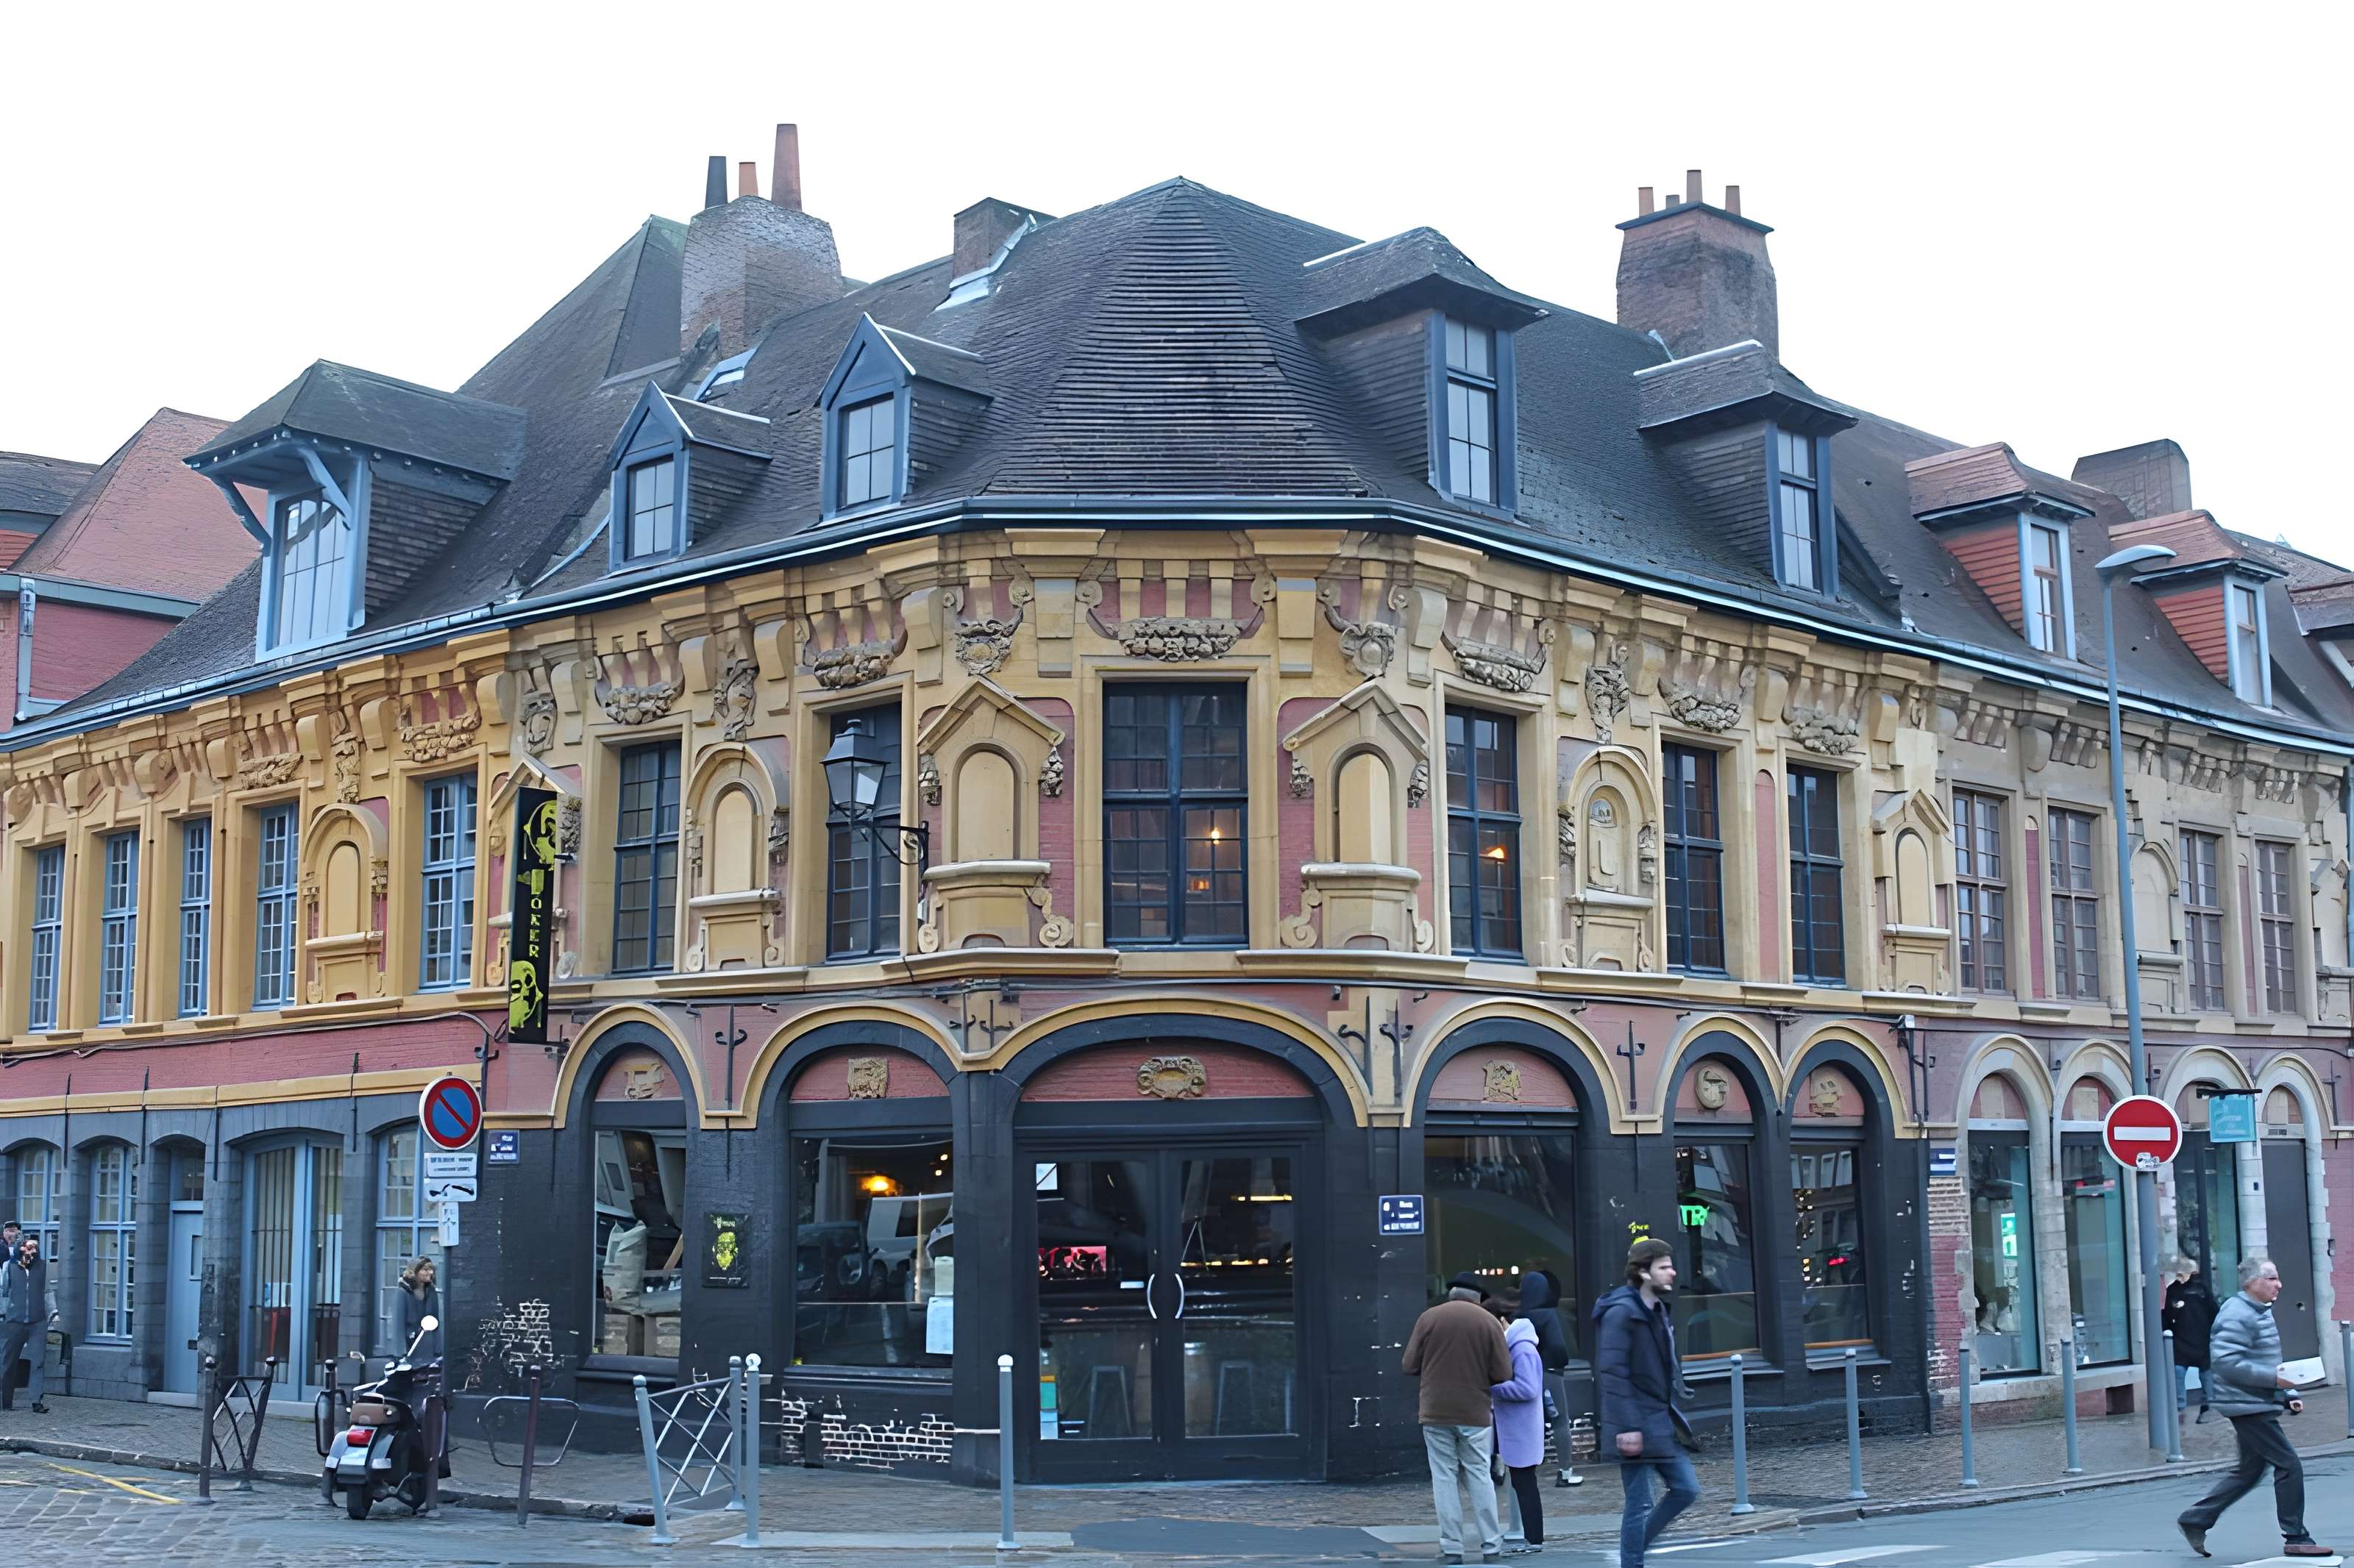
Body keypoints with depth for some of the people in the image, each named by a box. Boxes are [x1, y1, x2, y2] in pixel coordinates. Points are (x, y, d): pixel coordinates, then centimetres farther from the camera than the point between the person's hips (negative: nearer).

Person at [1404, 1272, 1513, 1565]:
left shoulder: (1429, 1318, -2)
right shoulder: (1490, 1322, -2)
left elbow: (1410, 1366, 0)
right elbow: (1503, 1375, -5)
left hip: (1436, 1412, 0)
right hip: (1475, 1414, 0)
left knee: (1444, 1478, 5)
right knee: (1480, 1478, 8)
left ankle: (1451, 1547, 4)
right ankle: (1491, 1546, 8)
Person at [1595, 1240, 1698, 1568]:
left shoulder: (1658, 1310, 13)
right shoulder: (1620, 1312, -17)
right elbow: (1612, 1372, -21)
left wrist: (1674, 1414, 16)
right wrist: (1627, 1427, -24)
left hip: (1663, 1420, 9)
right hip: (1637, 1425, -9)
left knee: (1686, 1489, 11)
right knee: (1640, 1504, -4)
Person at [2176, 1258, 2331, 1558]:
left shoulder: (2260, 1313, 17)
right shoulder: (2237, 1315, -17)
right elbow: (2226, 1362, -26)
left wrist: (2287, 1396, 17)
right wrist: (2273, 1378, -25)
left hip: (2259, 1406, 11)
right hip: (2248, 1406, -11)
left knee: (2250, 1471, 14)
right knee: (2288, 1466, -7)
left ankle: (2195, 1519, 19)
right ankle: (2295, 1539, 2)